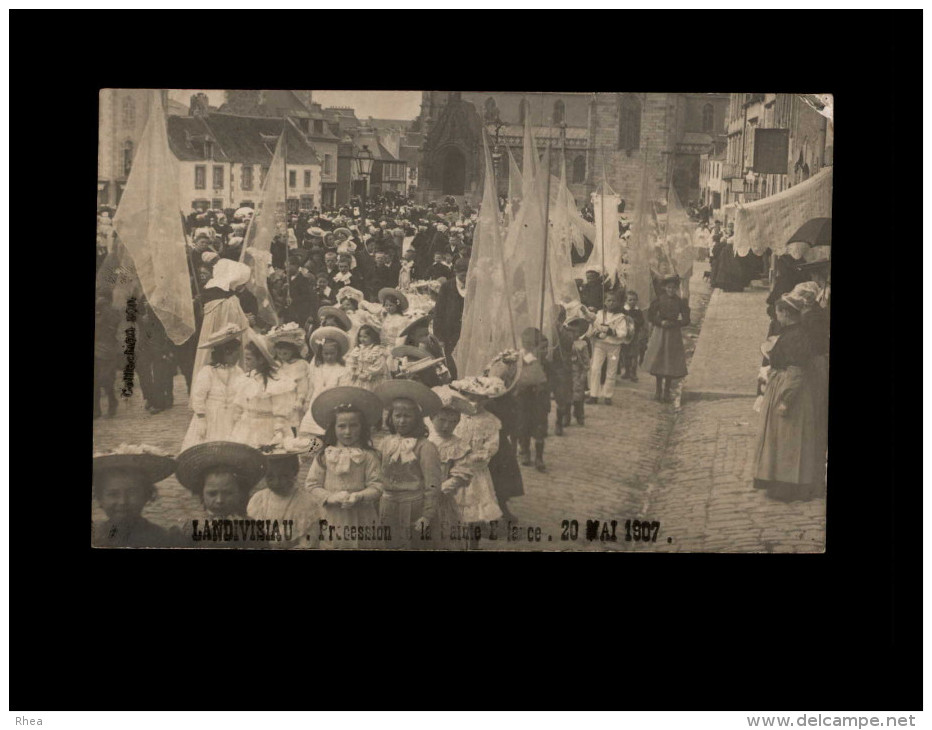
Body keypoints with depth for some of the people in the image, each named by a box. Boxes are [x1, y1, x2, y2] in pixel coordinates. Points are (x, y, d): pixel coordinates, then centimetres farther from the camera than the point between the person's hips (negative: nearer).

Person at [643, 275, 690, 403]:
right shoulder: (659, 300, -1)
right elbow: (650, 316, -1)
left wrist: (673, 323, -15)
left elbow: (686, 320, -4)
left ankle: (666, 392, 11)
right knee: (658, 362, 5)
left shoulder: (680, 302, -2)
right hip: (659, 333, 1)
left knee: (671, 363, 0)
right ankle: (658, 391, 18)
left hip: (674, 334, 0)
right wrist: (661, 322, -15)